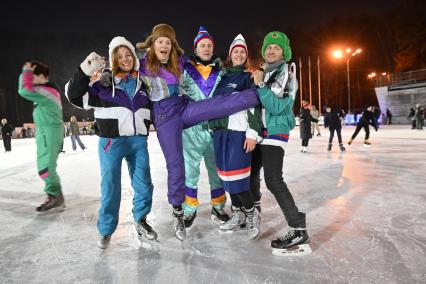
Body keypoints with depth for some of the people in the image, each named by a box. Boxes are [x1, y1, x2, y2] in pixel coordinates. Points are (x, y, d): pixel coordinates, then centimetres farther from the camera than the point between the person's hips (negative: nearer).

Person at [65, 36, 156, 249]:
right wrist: (85, 70, -12)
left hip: (139, 141, 3)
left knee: (144, 184, 6)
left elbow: (155, 106, 23)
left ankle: (141, 220, 29)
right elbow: (75, 95, -3)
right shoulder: (104, 82, 2)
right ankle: (106, 230, 20)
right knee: (110, 186, 2)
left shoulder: (143, 83, 12)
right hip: (111, 141, -3)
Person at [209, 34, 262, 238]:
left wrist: (252, 133, -15)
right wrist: (214, 127, 18)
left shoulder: (250, 77, 4)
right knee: (227, 173, 7)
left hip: (239, 131, -5)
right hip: (220, 130, 6)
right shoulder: (222, 76, 19)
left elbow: (255, 106, -5)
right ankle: (238, 215, 22)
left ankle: (251, 213, 10)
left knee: (237, 174, -11)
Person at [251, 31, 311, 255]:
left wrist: (260, 84, -20)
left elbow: (276, 107, -20)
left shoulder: (286, 72, -8)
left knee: (273, 179, -19)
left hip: (276, 131, -8)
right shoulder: (263, 71, 16)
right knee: (252, 173, 14)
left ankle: (299, 232, -13)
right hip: (260, 130, 8)